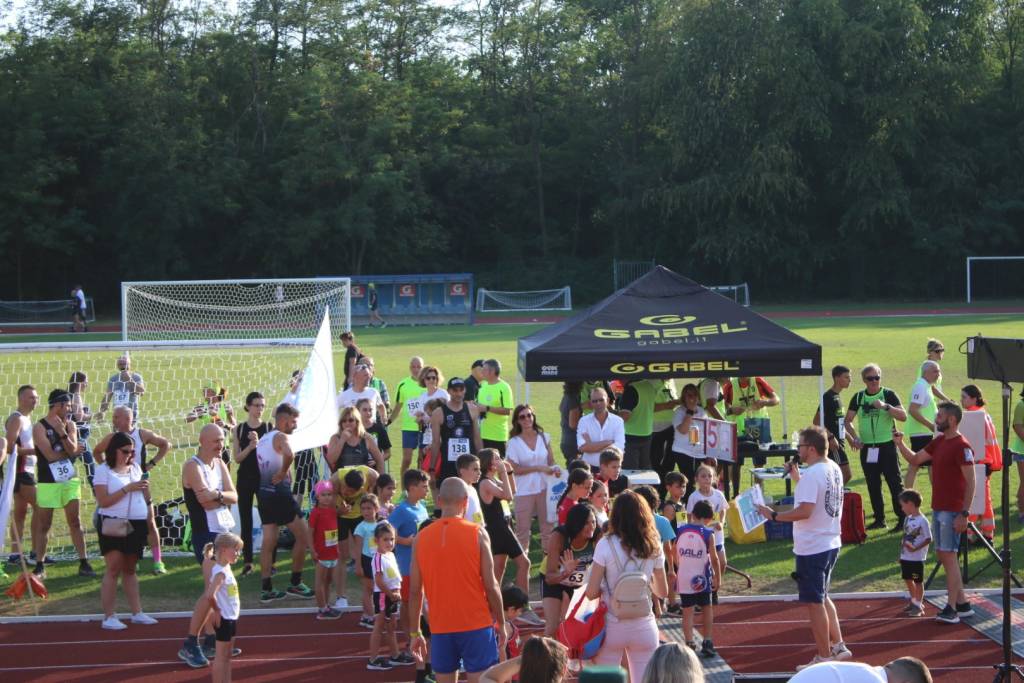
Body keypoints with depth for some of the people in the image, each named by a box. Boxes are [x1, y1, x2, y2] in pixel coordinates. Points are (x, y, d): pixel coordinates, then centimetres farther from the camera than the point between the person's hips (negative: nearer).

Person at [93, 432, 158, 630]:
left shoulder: (135, 467, 13)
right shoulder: (103, 471, -6)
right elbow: (103, 501, -15)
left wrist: (145, 488, 1)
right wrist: (127, 489, -19)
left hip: (136, 524, 6)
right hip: (113, 524, -6)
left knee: (130, 569, 13)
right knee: (114, 569, -9)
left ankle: (137, 612, 16)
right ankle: (108, 617, -6)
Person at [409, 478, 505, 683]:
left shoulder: (421, 538, 1)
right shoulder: (477, 533, -7)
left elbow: (415, 591, 3)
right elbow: (491, 586, -7)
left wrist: (414, 633, 12)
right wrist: (501, 623, 5)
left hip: (440, 629, 3)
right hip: (477, 627, -3)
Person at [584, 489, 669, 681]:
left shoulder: (606, 545, -10)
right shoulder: (653, 547, -1)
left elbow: (591, 593, -11)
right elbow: (663, 592, 9)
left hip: (612, 627, -2)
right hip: (644, 627, 2)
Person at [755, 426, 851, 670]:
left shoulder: (812, 474, -21)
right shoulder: (834, 469, 8)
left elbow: (805, 511, -28)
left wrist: (774, 515, -19)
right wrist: (797, 478, 17)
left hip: (812, 548, -9)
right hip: (831, 543, 9)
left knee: (814, 602, 1)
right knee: (822, 597, 23)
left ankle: (824, 657, 8)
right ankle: (838, 645, 25)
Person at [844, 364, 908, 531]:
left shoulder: (888, 395, -2)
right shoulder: (858, 397, 8)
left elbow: (903, 416, -12)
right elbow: (847, 420, 10)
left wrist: (885, 406, -25)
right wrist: (854, 437, -5)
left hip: (887, 446, -4)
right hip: (866, 447, 4)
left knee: (895, 483, -6)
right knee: (873, 485, 9)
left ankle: (903, 519, -3)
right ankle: (879, 518, 18)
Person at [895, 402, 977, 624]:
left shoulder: (961, 447, -15)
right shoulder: (939, 442, 12)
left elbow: (970, 483, -17)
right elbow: (915, 459, 20)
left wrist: (964, 514, -21)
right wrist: (900, 444, 2)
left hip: (952, 510, -9)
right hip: (937, 508, 9)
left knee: (948, 555, -9)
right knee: (942, 554, 12)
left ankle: (952, 609, -6)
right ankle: (962, 604, 20)